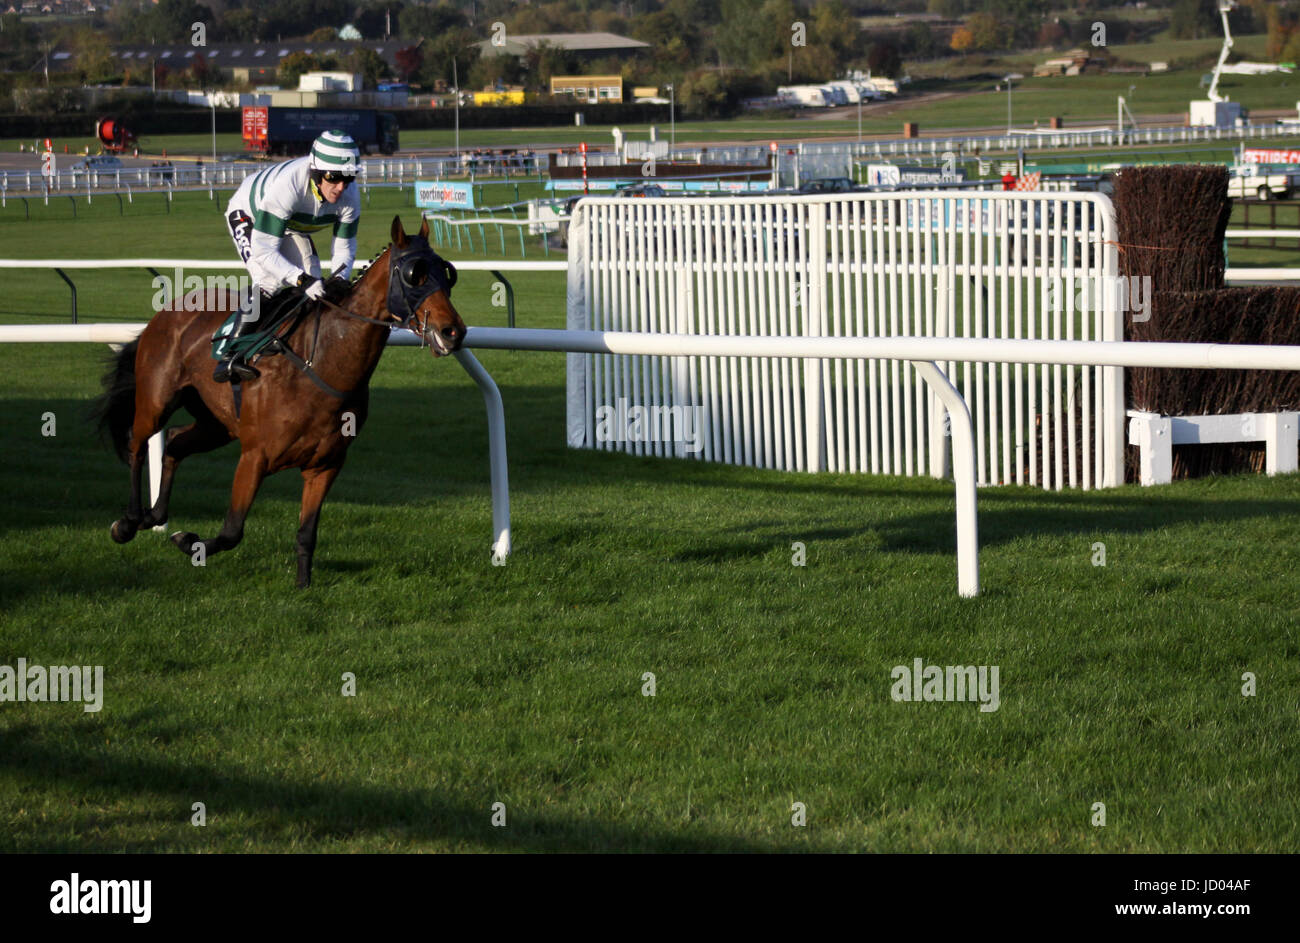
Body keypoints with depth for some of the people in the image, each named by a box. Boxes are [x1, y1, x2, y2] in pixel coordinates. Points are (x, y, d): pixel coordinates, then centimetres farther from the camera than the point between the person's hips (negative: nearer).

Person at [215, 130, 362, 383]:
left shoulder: (349, 197, -27)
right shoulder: (287, 187, -45)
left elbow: (344, 247, -13)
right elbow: (263, 251, -42)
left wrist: (339, 279, -34)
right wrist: (302, 279, -52)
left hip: (293, 226, 7)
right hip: (248, 215, -6)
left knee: (314, 290, -5)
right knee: (270, 281, -27)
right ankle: (230, 357, -28)